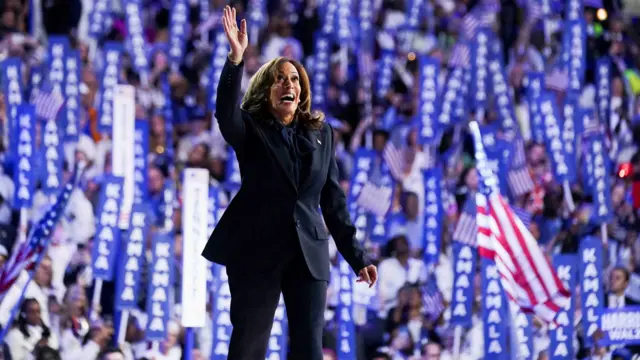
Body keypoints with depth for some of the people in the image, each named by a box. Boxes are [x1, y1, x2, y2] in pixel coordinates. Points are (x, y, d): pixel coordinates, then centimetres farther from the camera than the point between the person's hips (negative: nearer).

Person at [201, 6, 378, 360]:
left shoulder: (321, 133, 11)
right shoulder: (250, 130, 1)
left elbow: (333, 199, 12)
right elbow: (225, 112, -22)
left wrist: (355, 256, 7)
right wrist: (235, 58, -36)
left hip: (309, 253, 2)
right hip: (257, 251, -2)